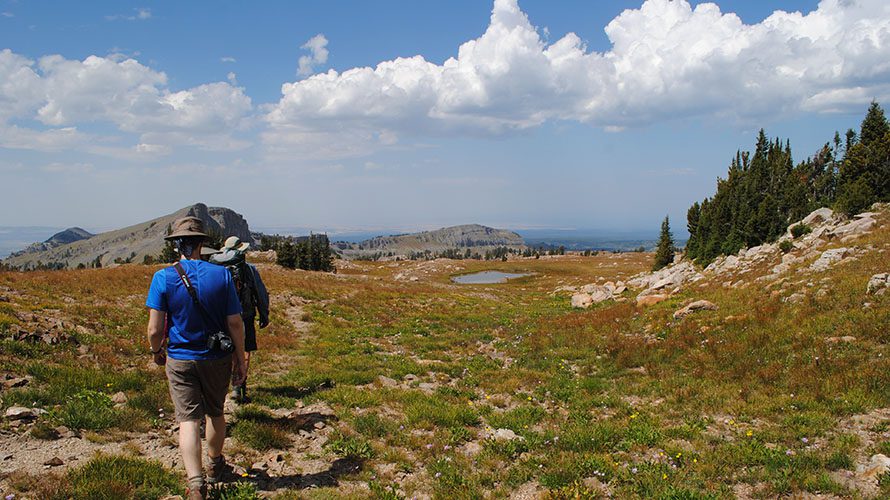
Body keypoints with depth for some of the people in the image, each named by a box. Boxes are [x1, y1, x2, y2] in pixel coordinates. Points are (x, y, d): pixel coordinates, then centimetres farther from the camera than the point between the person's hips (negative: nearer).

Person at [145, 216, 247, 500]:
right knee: (215, 413, 20)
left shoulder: (163, 278, -11)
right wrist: (240, 359, 4)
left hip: (180, 360, -1)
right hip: (217, 359, 2)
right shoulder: (221, 275, -9)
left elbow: (155, 329, -13)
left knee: (188, 420, 0)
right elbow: (235, 323, -7)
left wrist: (156, 351, 8)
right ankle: (215, 465, 40)